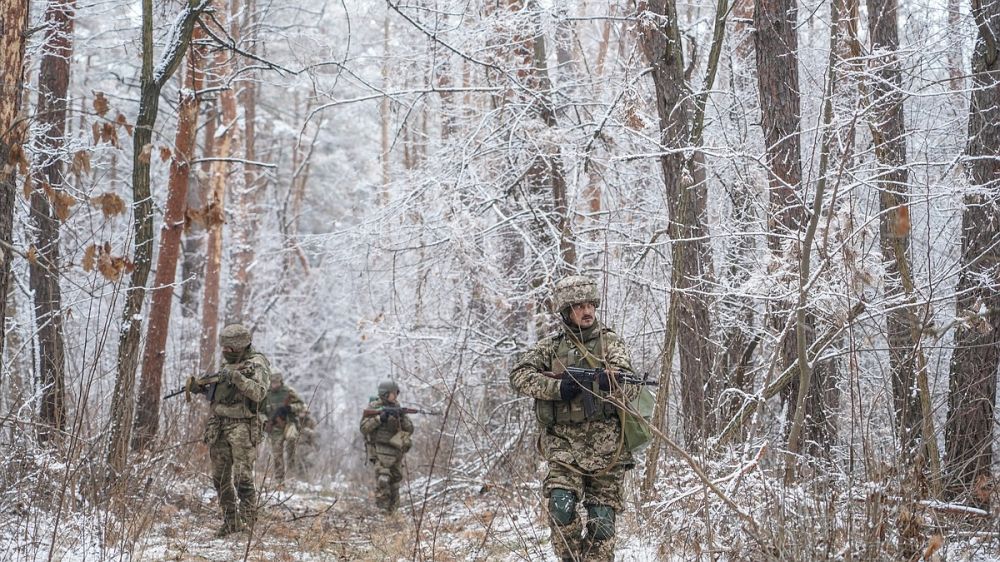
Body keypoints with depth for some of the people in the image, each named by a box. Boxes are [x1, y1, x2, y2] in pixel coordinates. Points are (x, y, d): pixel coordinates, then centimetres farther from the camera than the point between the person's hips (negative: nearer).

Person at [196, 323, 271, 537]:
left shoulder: (256, 364, -6)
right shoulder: (229, 364, 18)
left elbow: (259, 392, -21)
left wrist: (236, 377, -27)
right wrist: (203, 388, 7)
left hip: (242, 427, -8)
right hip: (218, 426, 8)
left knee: (243, 477, -11)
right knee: (220, 477, 8)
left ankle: (248, 519, -6)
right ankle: (230, 521, 15)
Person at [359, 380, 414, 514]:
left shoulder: (397, 409, 12)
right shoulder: (373, 408, -2)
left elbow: (409, 430, 7)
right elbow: (364, 428, -11)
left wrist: (402, 417, -11)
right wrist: (379, 418, -20)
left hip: (396, 451, 6)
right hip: (381, 450, -6)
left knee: (394, 481, 11)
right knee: (383, 479, -22)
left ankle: (392, 510, 23)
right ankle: (382, 508, -18)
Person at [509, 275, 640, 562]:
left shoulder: (610, 342, 6)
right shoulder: (550, 346, 10)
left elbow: (630, 388, -4)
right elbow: (519, 376, -1)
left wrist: (609, 382, -27)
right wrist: (557, 387, -15)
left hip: (605, 443, 0)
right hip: (564, 442, 0)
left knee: (602, 519, 1)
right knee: (561, 506, -18)